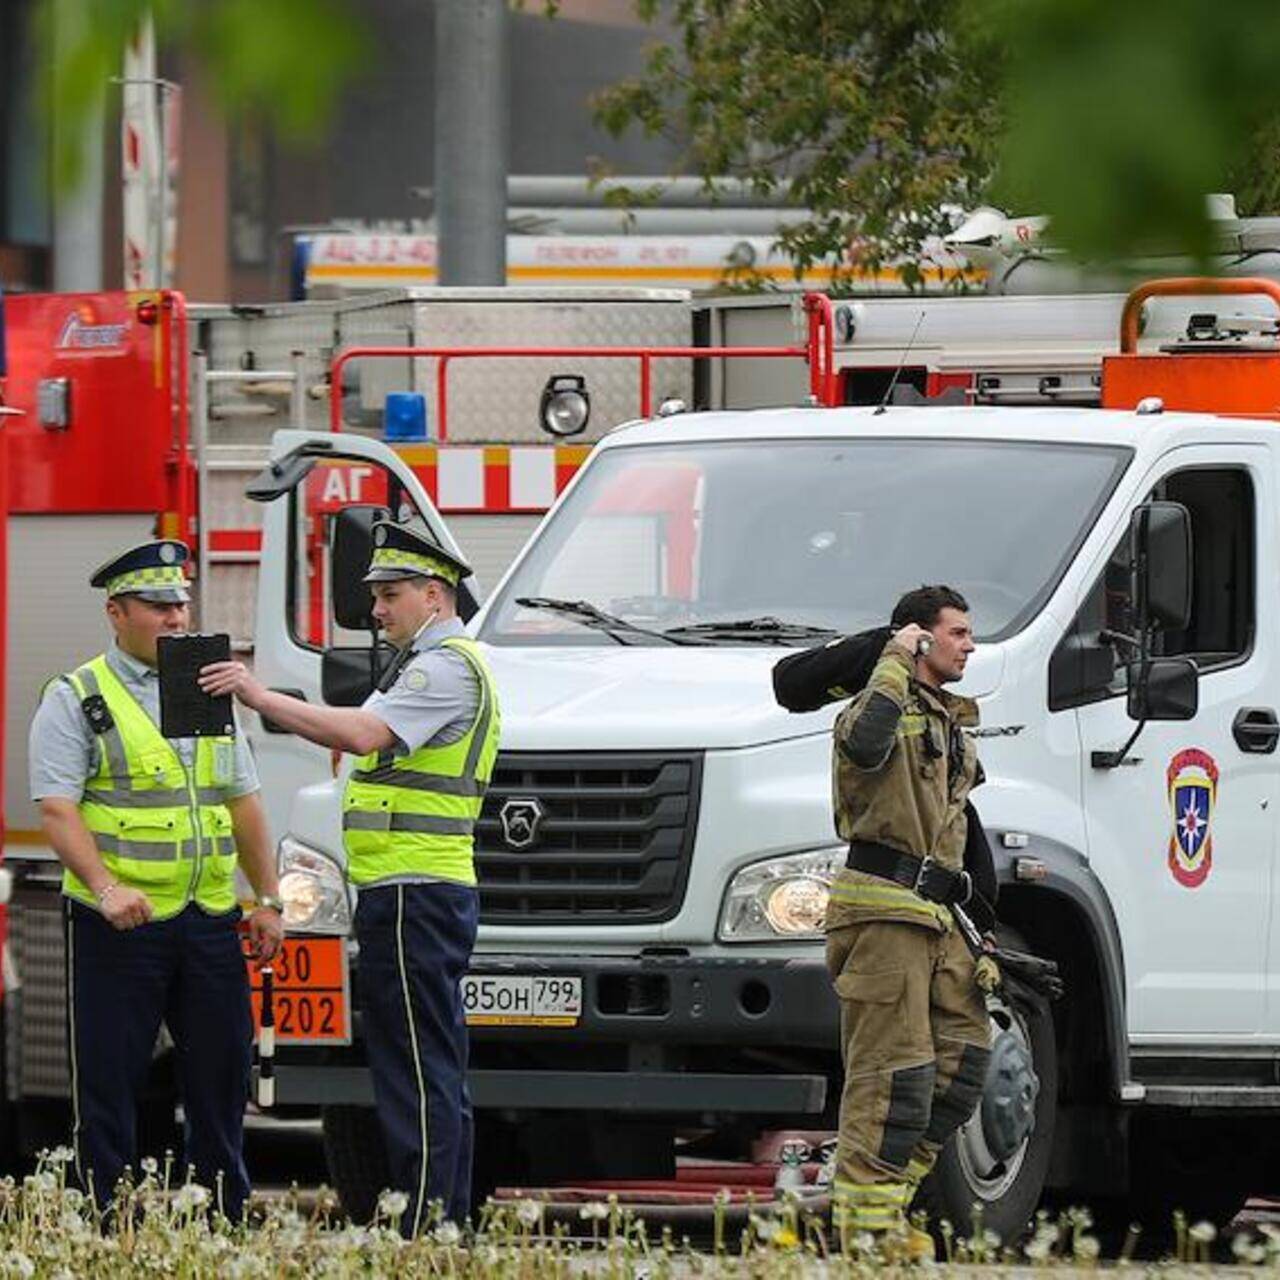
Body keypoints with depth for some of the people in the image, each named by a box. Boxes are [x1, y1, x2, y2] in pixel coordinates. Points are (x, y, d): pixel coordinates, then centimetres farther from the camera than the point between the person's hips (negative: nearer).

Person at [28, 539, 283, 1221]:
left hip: (210, 921, 5)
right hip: (120, 926, -5)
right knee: (109, 1081, -2)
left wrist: (268, 901, 13)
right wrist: (106, 888, -25)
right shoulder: (76, 700, -2)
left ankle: (228, 1220, 17)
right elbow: (56, 808, -12)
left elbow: (243, 803, 19)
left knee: (221, 1074, 8)